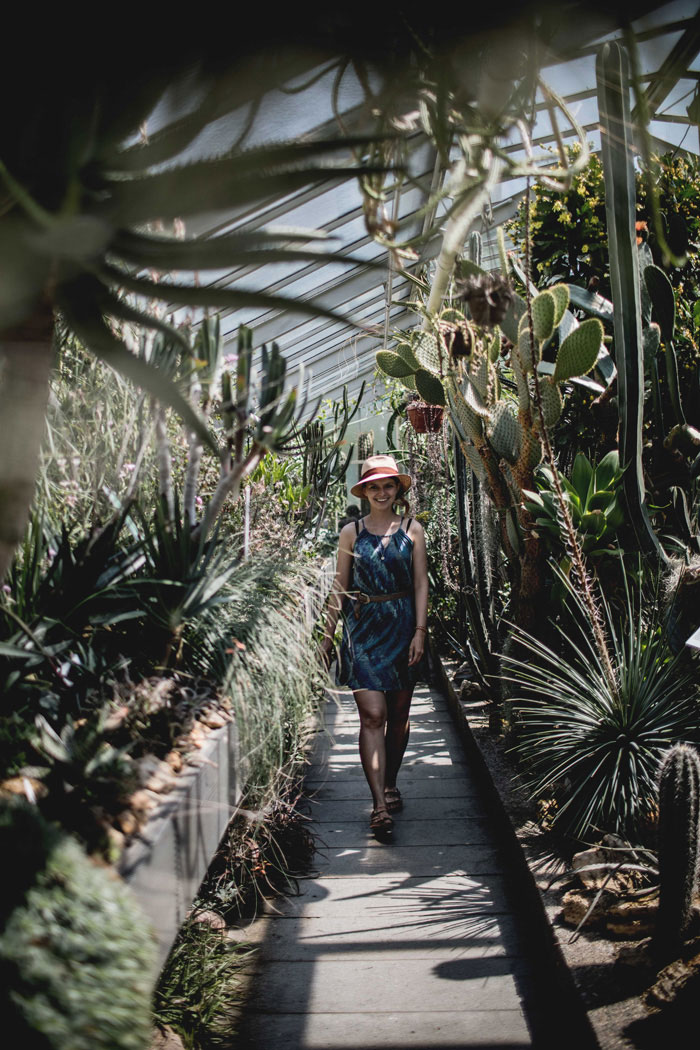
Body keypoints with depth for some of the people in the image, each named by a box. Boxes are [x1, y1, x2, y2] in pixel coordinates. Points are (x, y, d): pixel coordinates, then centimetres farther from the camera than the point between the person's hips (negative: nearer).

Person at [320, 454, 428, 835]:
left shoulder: (413, 530, 6)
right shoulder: (351, 532, 5)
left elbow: (421, 584, 5)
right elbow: (340, 587, 8)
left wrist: (420, 631, -4)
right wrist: (328, 634, 7)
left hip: (402, 626, 2)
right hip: (362, 628, -1)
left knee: (398, 713, 10)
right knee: (372, 714, -10)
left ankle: (390, 784, 30)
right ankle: (380, 805, -12)